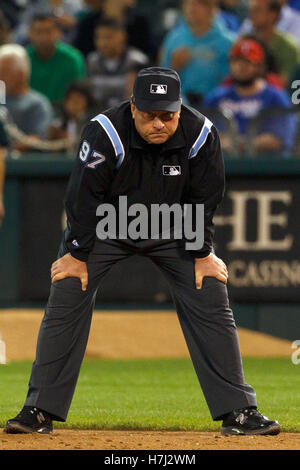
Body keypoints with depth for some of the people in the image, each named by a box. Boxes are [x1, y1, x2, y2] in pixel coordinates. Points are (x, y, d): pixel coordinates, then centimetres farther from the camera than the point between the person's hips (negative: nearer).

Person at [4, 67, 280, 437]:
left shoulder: (200, 135, -23)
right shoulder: (106, 133, -31)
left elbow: (204, 199, -9)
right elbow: (84, 197, -20)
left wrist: (203, 254, -4)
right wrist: (78, 254, -14)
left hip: (172, 232, 2)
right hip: (106, 226, -2)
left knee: (212, 305, -7)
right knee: (65, 302, -12)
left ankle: (238, 411, 0)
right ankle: (40, 410, -6)